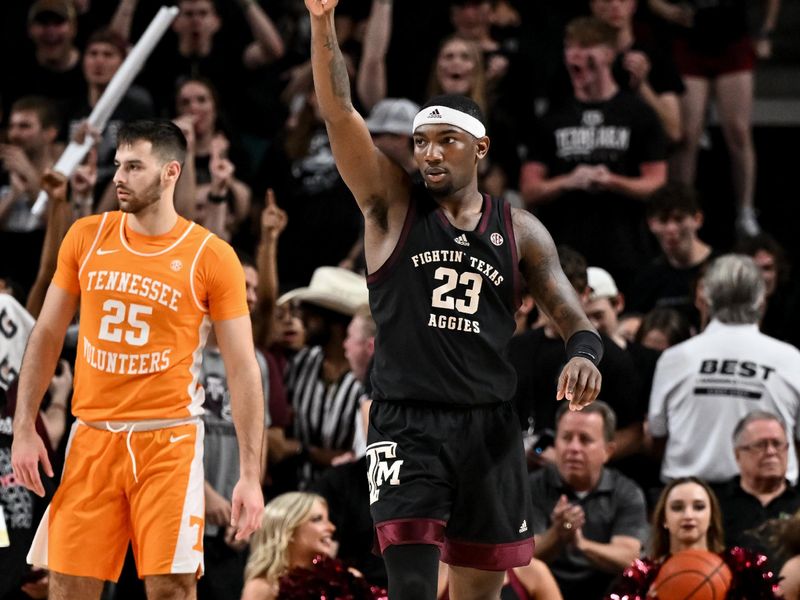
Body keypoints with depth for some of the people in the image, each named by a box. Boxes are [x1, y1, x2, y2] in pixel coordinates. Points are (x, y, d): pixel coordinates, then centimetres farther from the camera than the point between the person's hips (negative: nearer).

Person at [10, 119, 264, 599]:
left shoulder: (212, 257, -5)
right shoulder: (86, 237, 5)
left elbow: (243, 368, -4)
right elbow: (47, 336, 13)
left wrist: (251, 474, -9)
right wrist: (25, 428, 5)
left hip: (169, 438, -3)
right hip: (92, 436, 3)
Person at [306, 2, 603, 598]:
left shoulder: (519, 230, 8)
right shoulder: (394, 204, 2)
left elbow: (573, 318, 6)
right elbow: (338, 111, -10)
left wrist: (583, 353, -19)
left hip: (490, 427, 3)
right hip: (407, 424, -3)